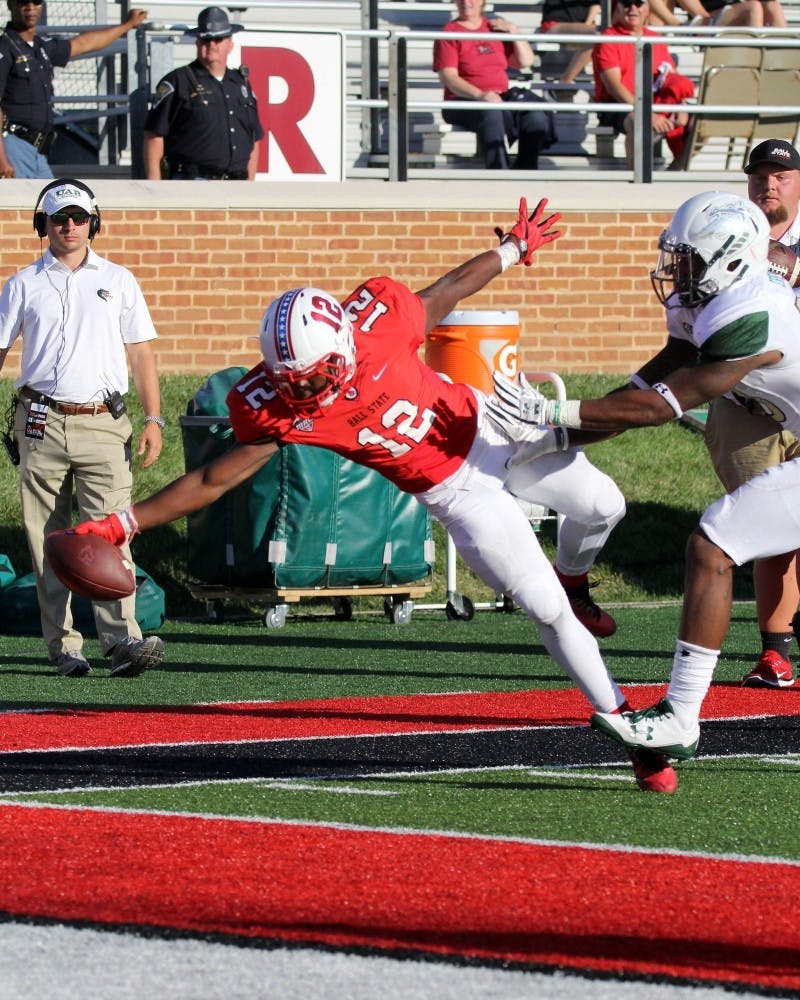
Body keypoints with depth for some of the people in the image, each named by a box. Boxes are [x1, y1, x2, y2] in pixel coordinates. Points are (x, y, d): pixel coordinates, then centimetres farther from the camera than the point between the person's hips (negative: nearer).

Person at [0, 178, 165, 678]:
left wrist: (153, 419, 4)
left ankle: (122, 639, -22)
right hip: (42, 425, 1)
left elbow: (142, 353, 13)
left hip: (103, 425, -1)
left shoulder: (118, 281, 13)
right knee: (49, 541, 0)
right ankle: (63, 645, 3)